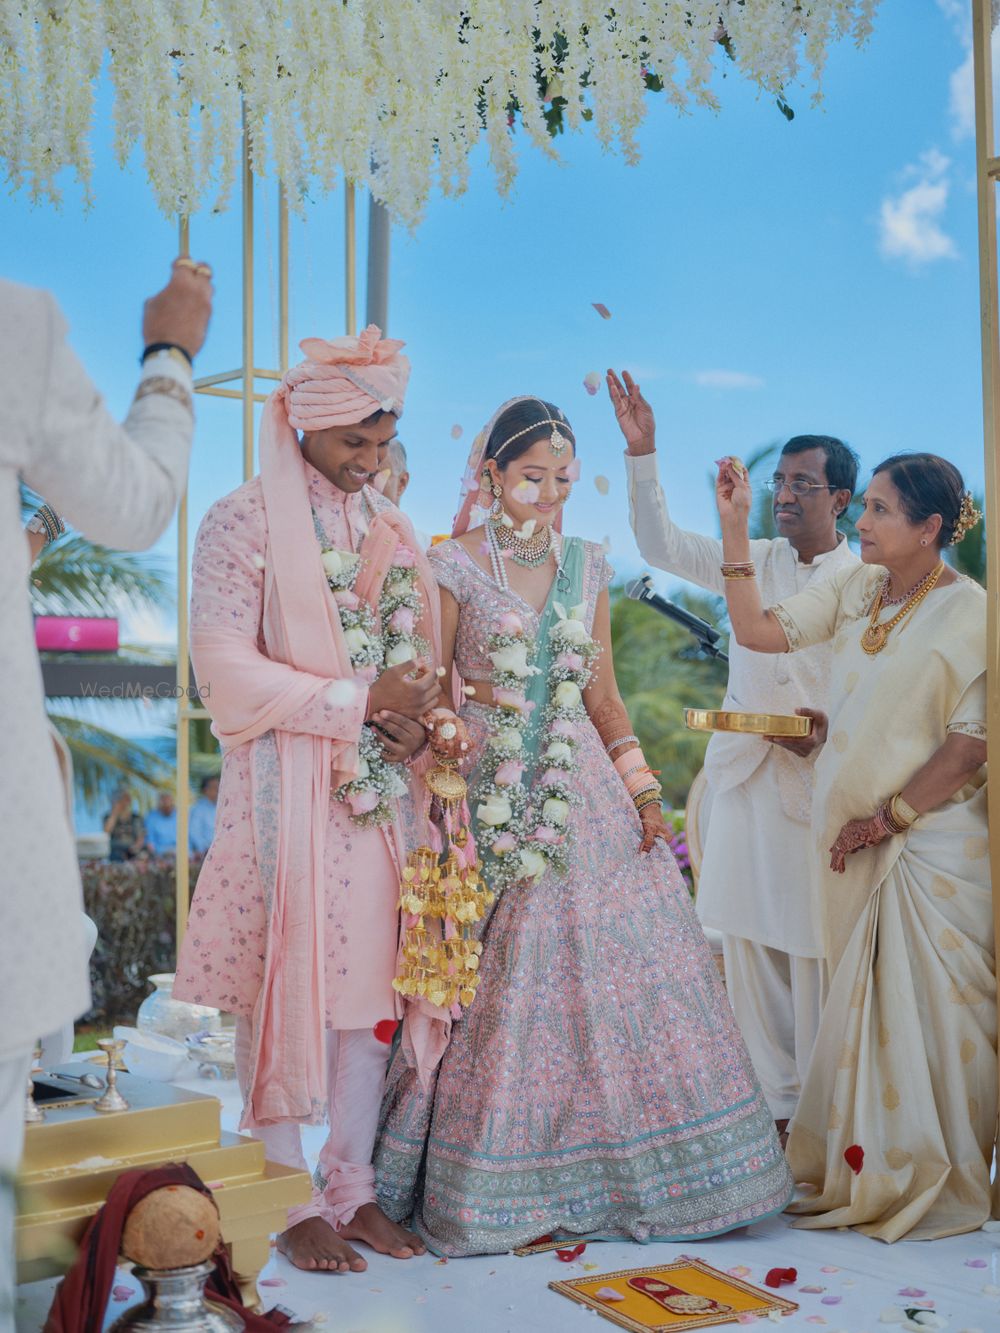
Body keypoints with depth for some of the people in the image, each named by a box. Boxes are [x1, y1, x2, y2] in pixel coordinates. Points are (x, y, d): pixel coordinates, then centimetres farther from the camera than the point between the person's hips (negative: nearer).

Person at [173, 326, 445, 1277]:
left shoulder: (389, 527, 15)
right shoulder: (244, 523, -4)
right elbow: (228, 672, -12)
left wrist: (415, 721, -3)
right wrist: (359, 701, -15)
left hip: (379, 789, 6)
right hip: (287, 785, -6)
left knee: (369, 984, 8)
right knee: (288, 985, -1)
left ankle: (352, 1188, 20)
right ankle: (291, 1201, 13)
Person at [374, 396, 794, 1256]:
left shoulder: (586, 565, 11)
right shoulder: (456, 567, -3)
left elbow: (603, 693, 13)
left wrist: (643, 789, 4)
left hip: (587, 800, 4)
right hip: (493, 801, -4)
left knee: (614, 967, 4)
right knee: (503, 987, 0)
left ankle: (613, 1169, 19)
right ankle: (507, 1187, 14)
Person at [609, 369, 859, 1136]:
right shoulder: (753, 560, 10)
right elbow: (661, 543, 6)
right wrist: (643, 454, -3)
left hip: (817, 782, -4)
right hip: (741, 774, 5)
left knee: (815, 949, -1)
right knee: (748, 944, 8)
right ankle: (776, 1101, 21)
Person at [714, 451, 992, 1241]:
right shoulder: (856, 591, 7)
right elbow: (758, 630, 5)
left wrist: (885, 820, -12)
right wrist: (734, 527, -1)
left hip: (933, 845, -6)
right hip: (856, 845, 6)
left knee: (930, 1014, 1)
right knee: (861, 1011, 14)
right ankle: (868, 1174, 30)